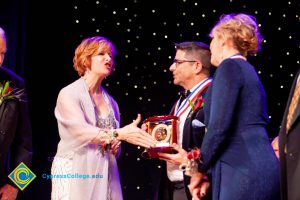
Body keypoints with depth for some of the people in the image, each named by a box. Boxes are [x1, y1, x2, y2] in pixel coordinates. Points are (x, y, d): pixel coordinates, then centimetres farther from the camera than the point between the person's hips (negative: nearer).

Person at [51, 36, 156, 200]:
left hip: (104, 176, 5)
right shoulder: (69, 94, -6)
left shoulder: (110, 101, 11)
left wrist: (115, 146, -2)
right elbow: (81, 131, -21)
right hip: (74, 174, -5)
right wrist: (120, 134, -31)